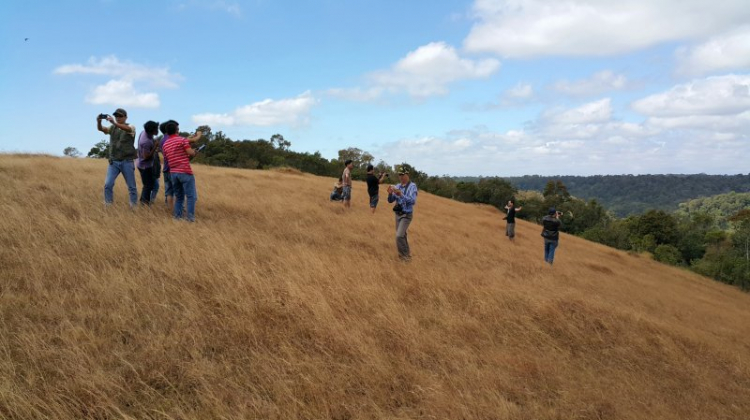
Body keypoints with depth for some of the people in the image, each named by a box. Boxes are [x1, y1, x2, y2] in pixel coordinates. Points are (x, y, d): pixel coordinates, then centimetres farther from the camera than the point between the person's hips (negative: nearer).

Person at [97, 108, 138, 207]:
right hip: (113, 162, 3)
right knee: (108, 184, -6)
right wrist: (99, 121, -30)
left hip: (127, 162, -3)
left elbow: (127, 129, -25)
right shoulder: (112, 128, 10)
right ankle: (108, 205, 3)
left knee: (131, 186, 4)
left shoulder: (131, 127, -1)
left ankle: (134, 206, 15)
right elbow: (101, 129, -7)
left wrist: (114, 123, -42)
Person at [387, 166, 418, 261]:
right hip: (398, 214, 7)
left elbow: (413, 201, -27)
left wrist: (400, 194, -35)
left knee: (399, 236, -15)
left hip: (406, 215, -7)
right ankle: (406, 252, 37)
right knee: (401, 235, 18)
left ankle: (405, 255, 0)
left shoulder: (412, 186, -15)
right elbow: (390, 200, 4)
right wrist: (390, 193, -18)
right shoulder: (397, 186, 2)